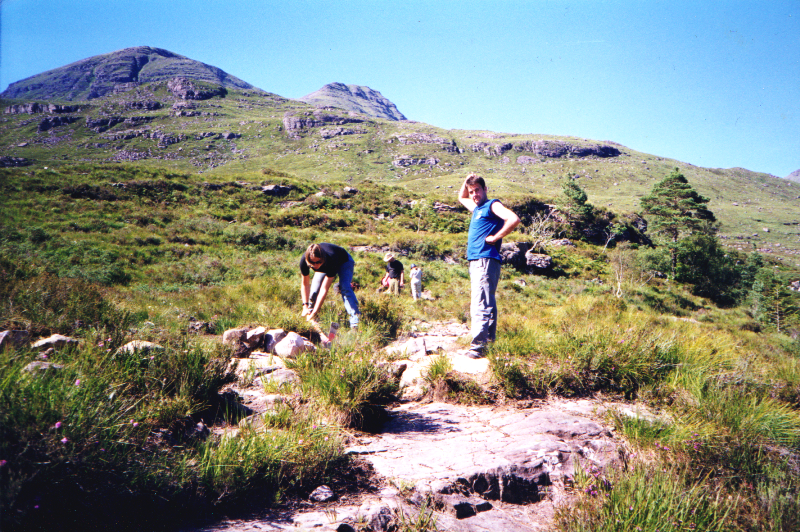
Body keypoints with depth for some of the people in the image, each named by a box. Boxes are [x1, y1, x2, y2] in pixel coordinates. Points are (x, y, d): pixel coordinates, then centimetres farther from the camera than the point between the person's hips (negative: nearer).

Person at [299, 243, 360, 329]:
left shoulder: (331, 260, -46)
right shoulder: (304, 260, -35)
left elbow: (324, 289, -44)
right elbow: (305, 284, -19)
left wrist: (314, 312, -46)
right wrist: (305, 306, -26)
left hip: (344, 261, -4)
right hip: (324, 266, 4)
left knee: (345, 288, -28)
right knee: (314, 290, -13)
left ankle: (355, 319, -33)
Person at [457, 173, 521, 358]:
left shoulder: (492, 205, -4)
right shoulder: (477, 208, 22)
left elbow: (514, 219, -21)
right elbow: (461, 197, 42)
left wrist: (495, 237, -15)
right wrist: (466, 181, 23)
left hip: (486, 260, -10)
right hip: (475, 261, 10)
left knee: (481, 304, -16)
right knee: (486, 304, 13)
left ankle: (478, 346, -21)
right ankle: (490, 341, 19)